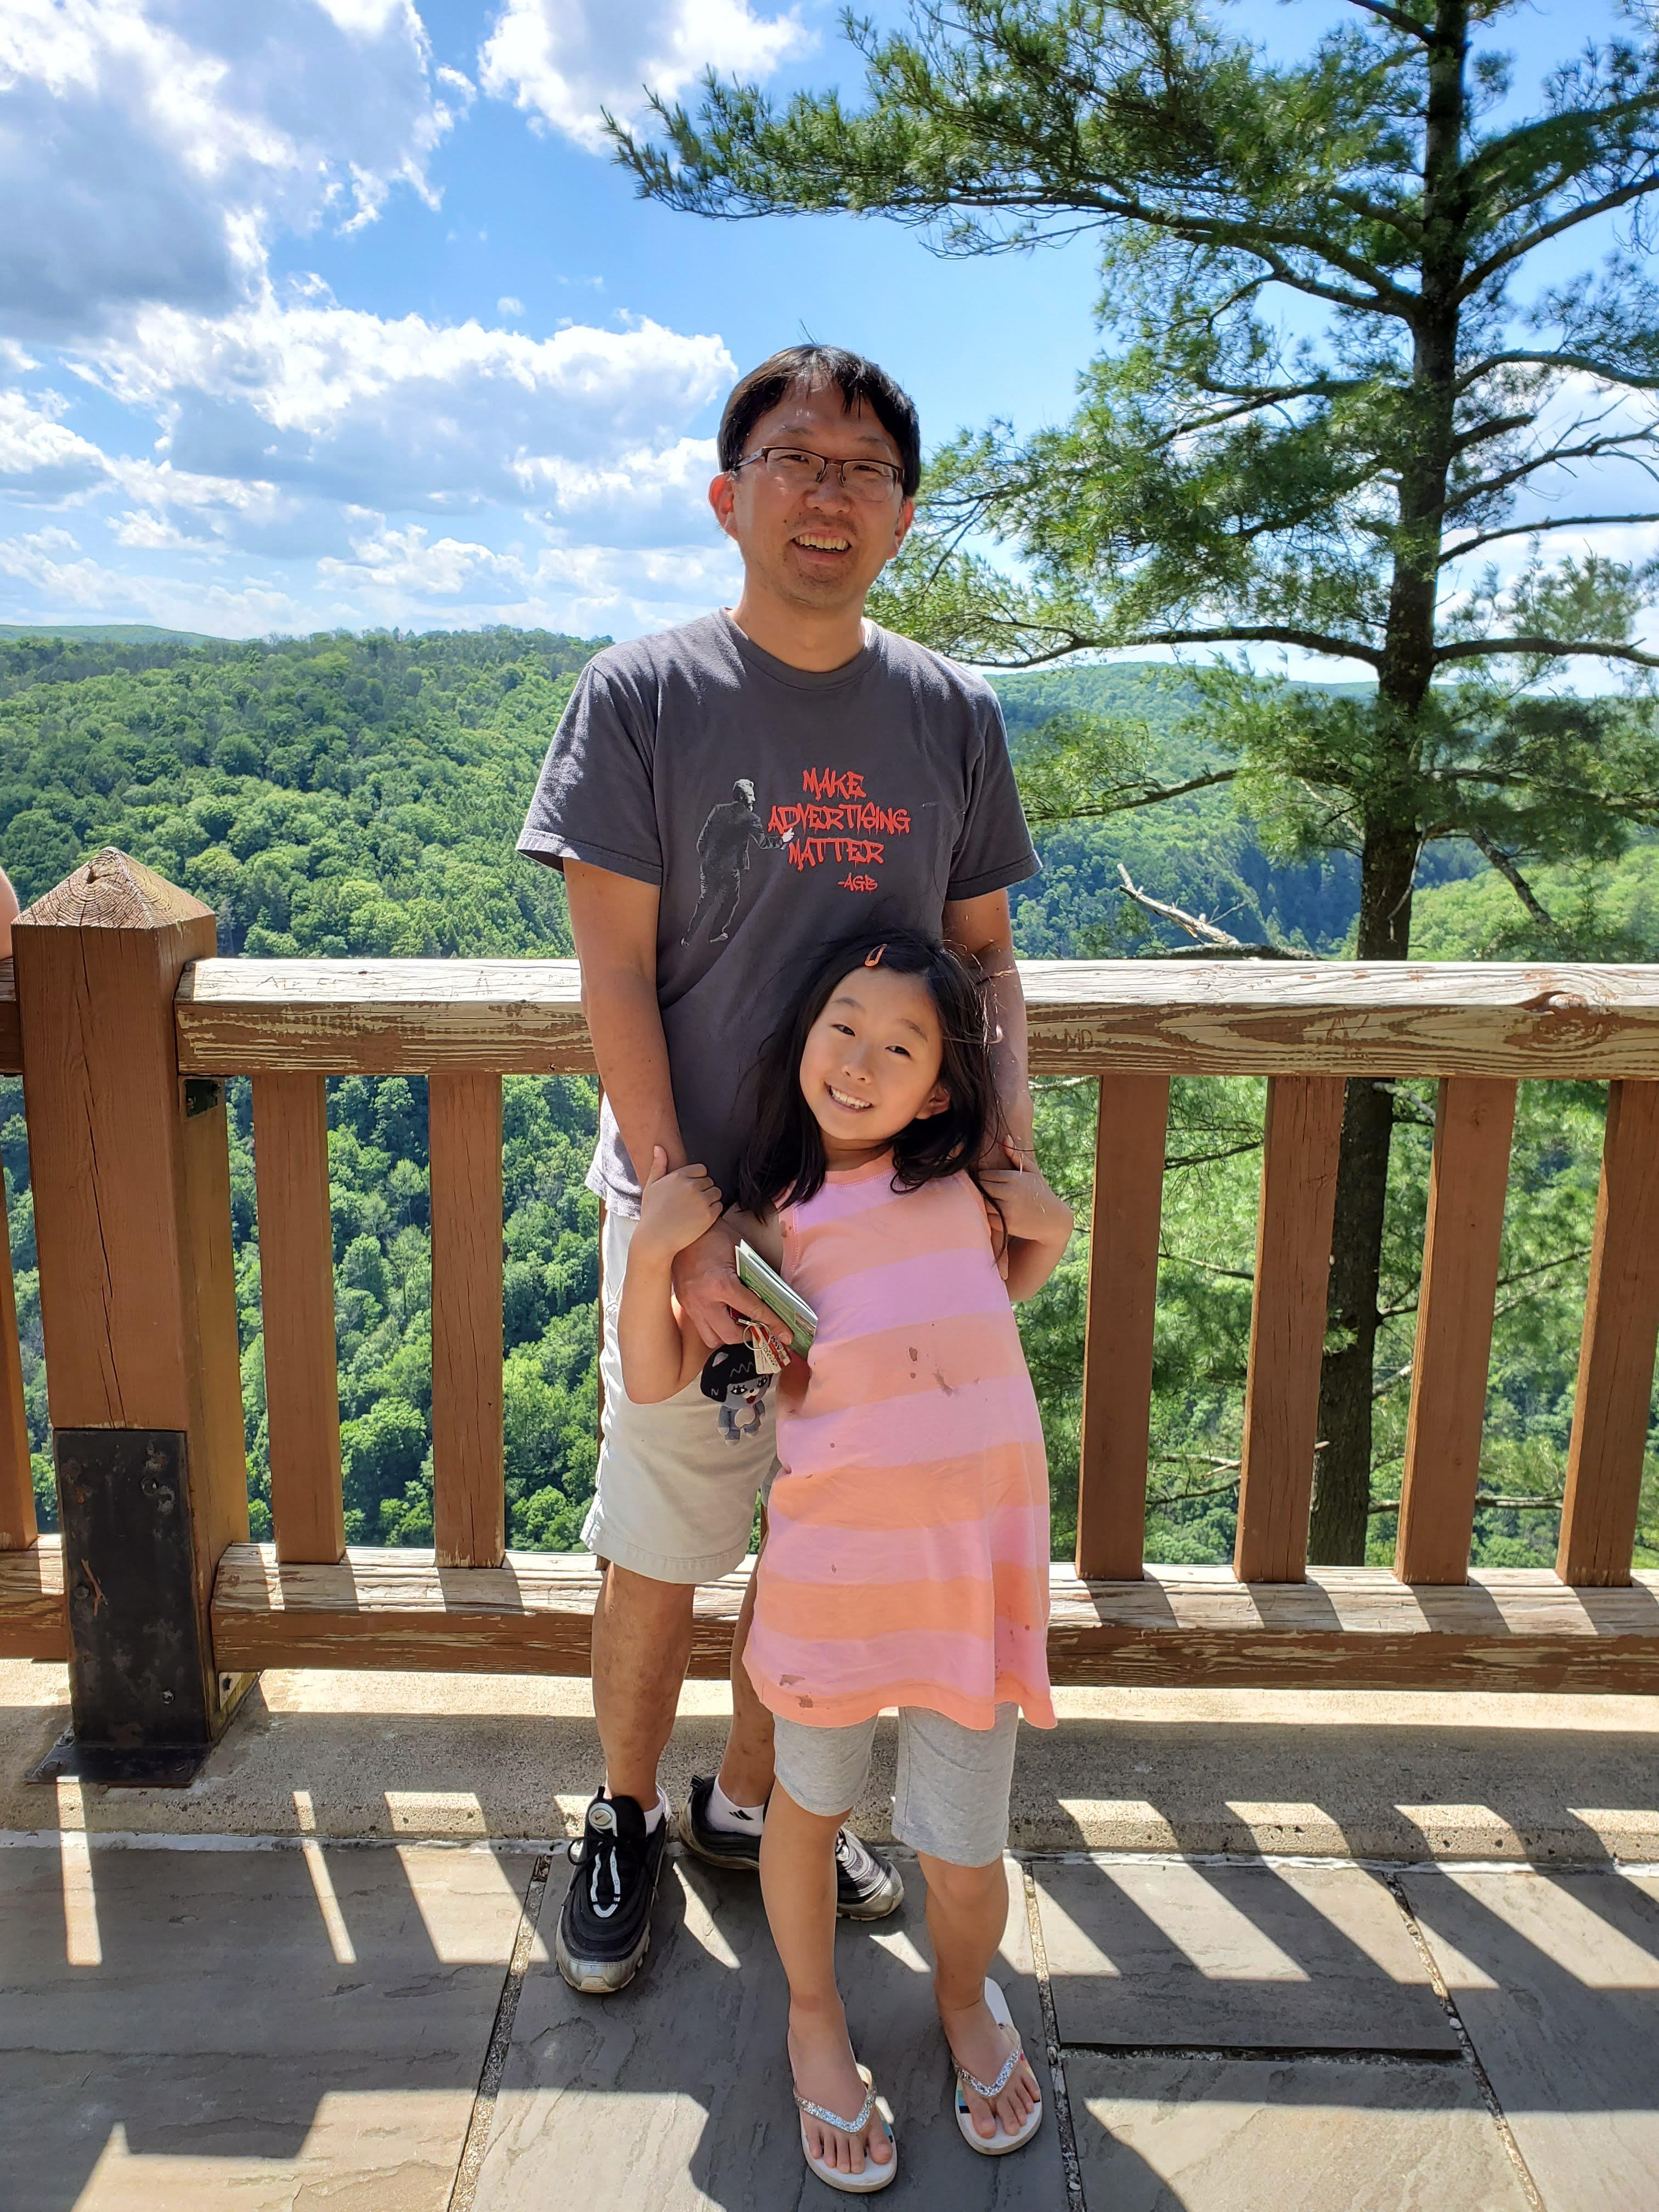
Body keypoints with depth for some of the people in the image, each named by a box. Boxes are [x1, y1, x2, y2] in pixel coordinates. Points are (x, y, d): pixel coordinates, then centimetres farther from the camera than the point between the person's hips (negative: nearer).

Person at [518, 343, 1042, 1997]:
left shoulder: (954, 715, 4)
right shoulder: (640, 695, -6)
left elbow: (984, 954, 9)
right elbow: (614, 973, -9)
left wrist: (1013, 1164, -4)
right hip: (692, 1205, -3)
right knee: (657, 1553, 9)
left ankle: (746, 1802, 41)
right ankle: (624, 1817, 37)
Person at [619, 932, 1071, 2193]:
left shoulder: (967, 1180, 6)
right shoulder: (768, 1221, 0)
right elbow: (657, 1381, -1)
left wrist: (1046, 1231, 9)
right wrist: (654, 1249, -14)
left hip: (979, 1558, 1)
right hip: (835, 1556, -1)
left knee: (965, 1855, 10)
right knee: (814, 1804, 18)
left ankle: (965, 1998, 46)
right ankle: (816, 2019, 47)